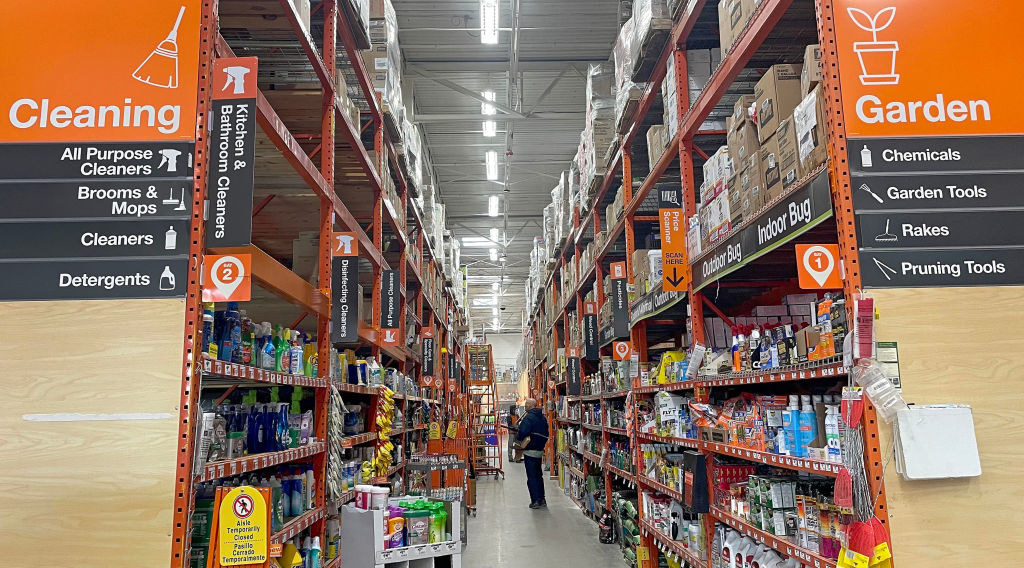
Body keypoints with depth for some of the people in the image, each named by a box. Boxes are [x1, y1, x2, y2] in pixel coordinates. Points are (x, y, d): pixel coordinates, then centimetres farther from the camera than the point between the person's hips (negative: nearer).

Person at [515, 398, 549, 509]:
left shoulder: (529, 417, -16)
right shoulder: (542, 417, 11)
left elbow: (523, 432, -25)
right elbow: (546, 434, 16)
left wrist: (518, 437, -6)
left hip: (530, 451, -8)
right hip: (540, 450, 8)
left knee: (531, 477, -2)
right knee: (538, 475, 17)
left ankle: (535, 500, -1)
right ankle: (542, 499, 20)